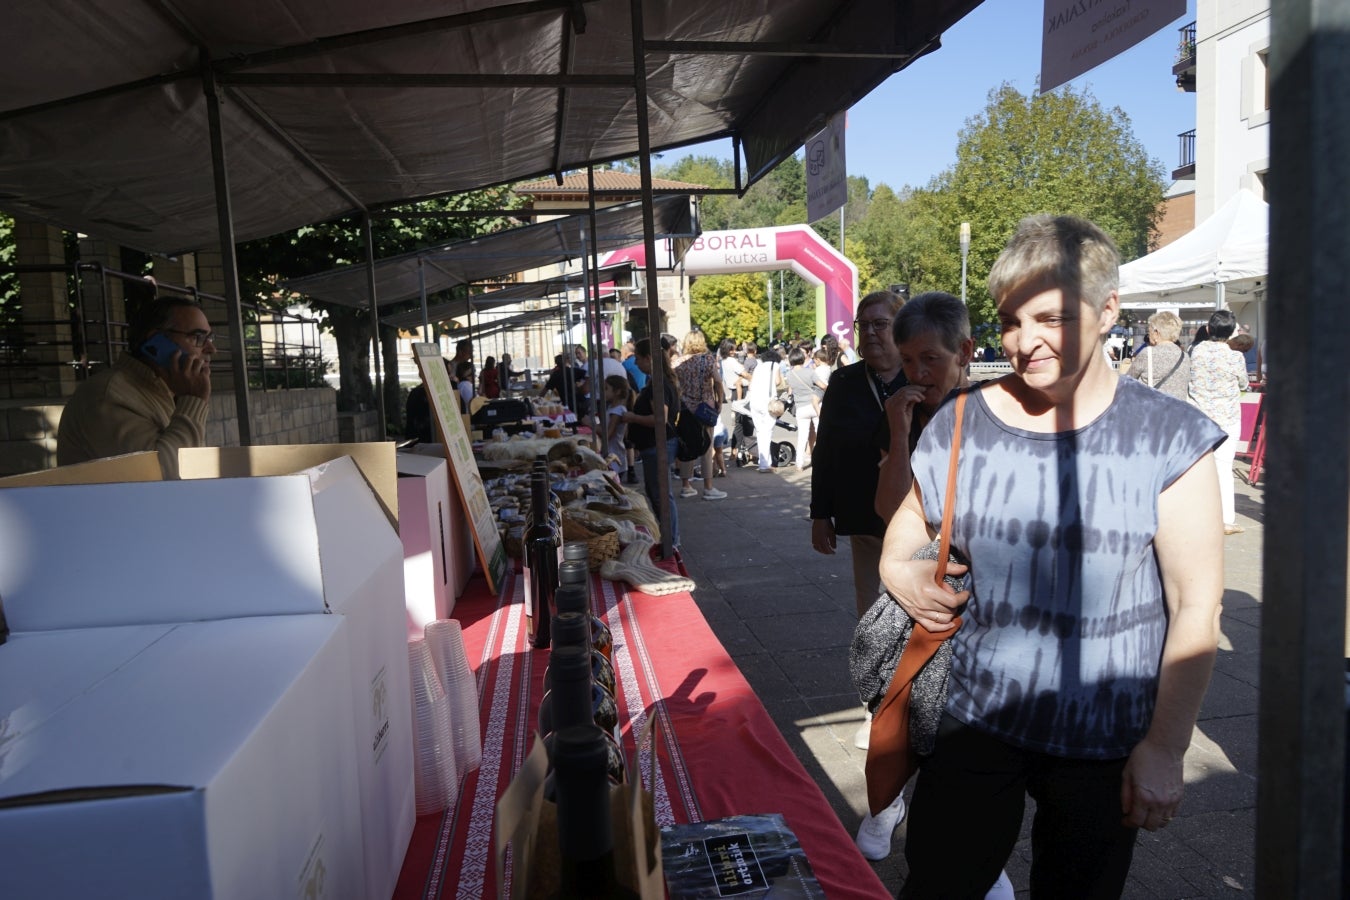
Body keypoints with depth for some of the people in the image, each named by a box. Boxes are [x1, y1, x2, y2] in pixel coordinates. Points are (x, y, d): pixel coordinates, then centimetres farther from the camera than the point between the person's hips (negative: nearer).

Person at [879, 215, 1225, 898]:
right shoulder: (960, 424, -3)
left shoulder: (1167, 438, -10)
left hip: (1106, 744, -2)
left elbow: (1196, 608, -8)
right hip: (977, 721, 2)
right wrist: (897, 567, -7)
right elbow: (913, 516, 14)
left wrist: (1164, 748, -9)